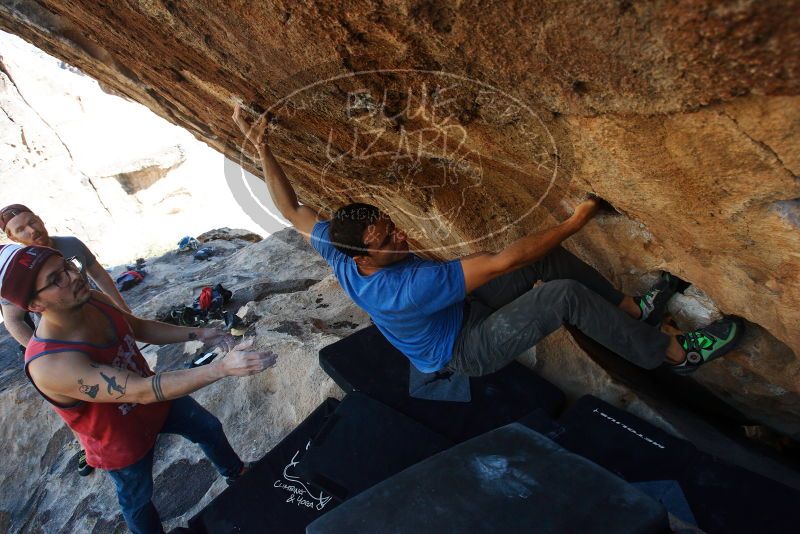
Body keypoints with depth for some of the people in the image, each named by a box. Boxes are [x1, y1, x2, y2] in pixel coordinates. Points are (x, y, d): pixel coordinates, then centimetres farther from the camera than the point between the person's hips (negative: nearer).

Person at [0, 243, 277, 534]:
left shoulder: (93, 299, -19)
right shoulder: (50, 365, -41)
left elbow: (140, 327, 0)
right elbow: (143, 391, -45)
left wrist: (197, 334, -12)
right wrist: (222, 367, -50)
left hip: (155, 398, 6)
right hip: (123, 438, -6)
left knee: (209, 427, 25)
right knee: (138, 497, 23)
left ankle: (236, 473, 55)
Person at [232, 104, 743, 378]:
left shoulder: (338, 255, -17)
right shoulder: (405, 287, -40)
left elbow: (291, 209, -3)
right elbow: (502, 261, -40)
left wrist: (262, 148, -3)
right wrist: (577, 220, -33)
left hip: (461, 311, 9)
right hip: (467, 350, -8)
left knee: (548, 259, -2)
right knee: (567, 294, -28)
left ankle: (633, 310, 15)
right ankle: (674, 354, -5)